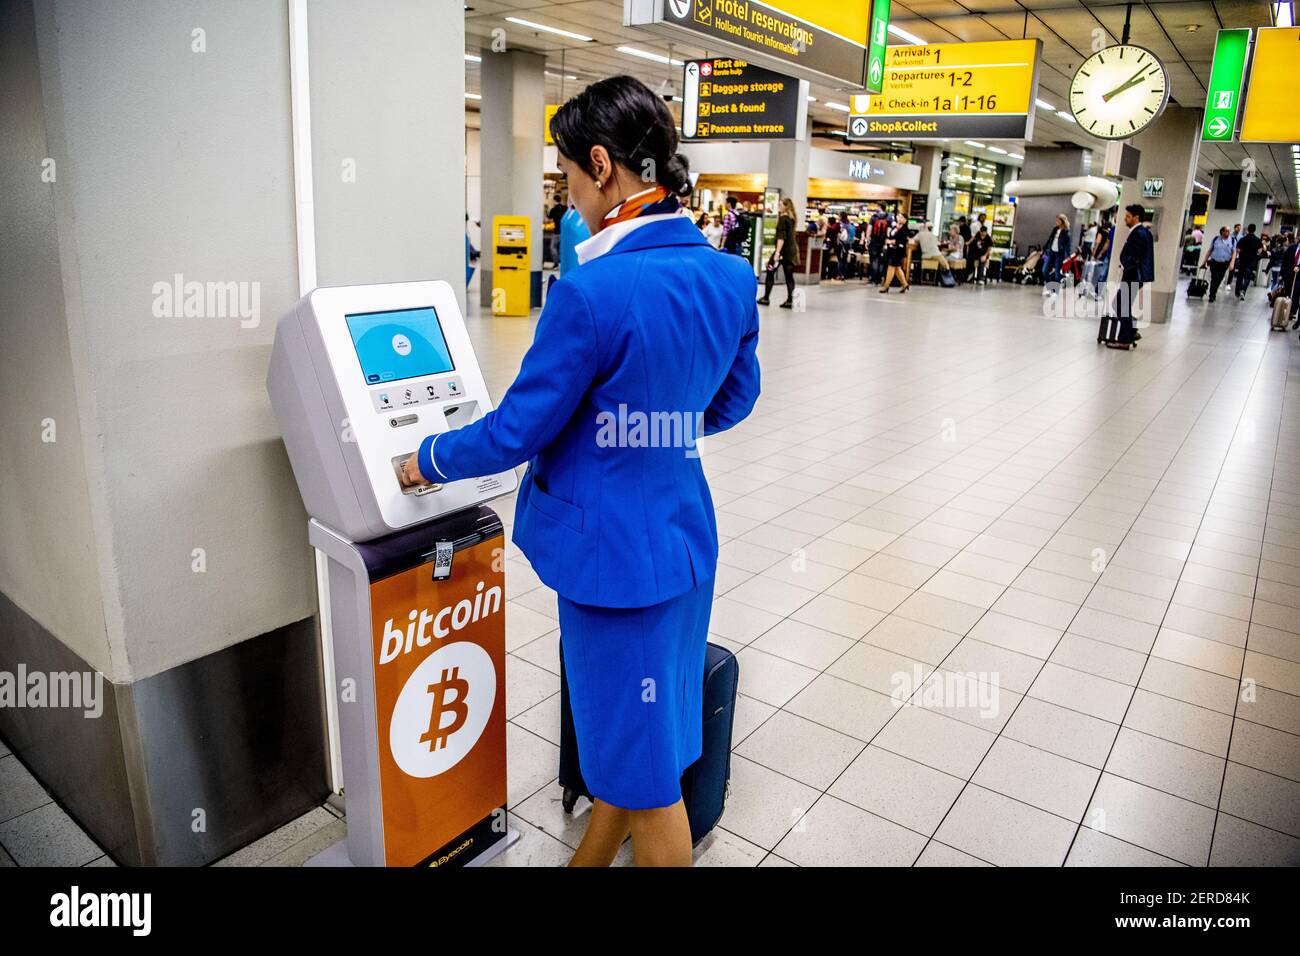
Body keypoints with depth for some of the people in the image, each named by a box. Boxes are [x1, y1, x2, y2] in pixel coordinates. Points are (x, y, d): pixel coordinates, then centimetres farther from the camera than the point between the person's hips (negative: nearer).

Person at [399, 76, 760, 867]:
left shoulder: (593, 292, -25)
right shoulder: (732, 276, -2)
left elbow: (515, 433, -16)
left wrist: (429, 460, 2)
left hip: (617, 550, -8)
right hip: (685, 532, 8)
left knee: (644, 767, 13)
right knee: (626, 734, 25)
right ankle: (589, 859, 48)